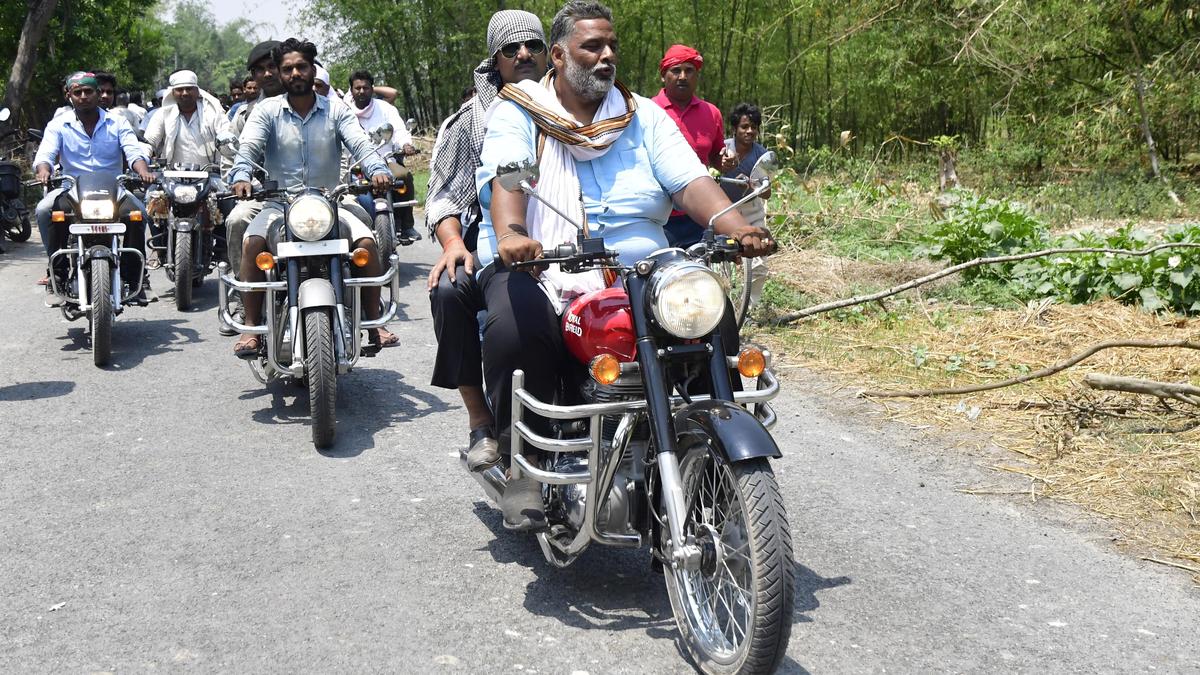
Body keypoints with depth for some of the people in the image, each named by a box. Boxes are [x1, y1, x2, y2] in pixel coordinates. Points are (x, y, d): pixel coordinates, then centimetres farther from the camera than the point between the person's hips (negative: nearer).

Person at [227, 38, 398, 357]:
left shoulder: (335, 111, 7)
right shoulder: (267, 110, 6)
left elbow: (360, 144, -7)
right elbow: (248, 147, -9)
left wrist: (378, 170, -29)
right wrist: (241, 176, -31)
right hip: (279, 203, 0)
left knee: (366, 241, -23)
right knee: (252, 243, -28)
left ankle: (374, 323, -13)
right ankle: (251, 327, -20)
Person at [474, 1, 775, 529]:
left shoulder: (645, 117, 15)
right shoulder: (517, 113, 7)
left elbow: (690, 181, 1)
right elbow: (505, 178, -13)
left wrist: (737, 229, -20)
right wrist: (509, 233, -36)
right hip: (536, 270, -3)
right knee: (516, 326, -36)